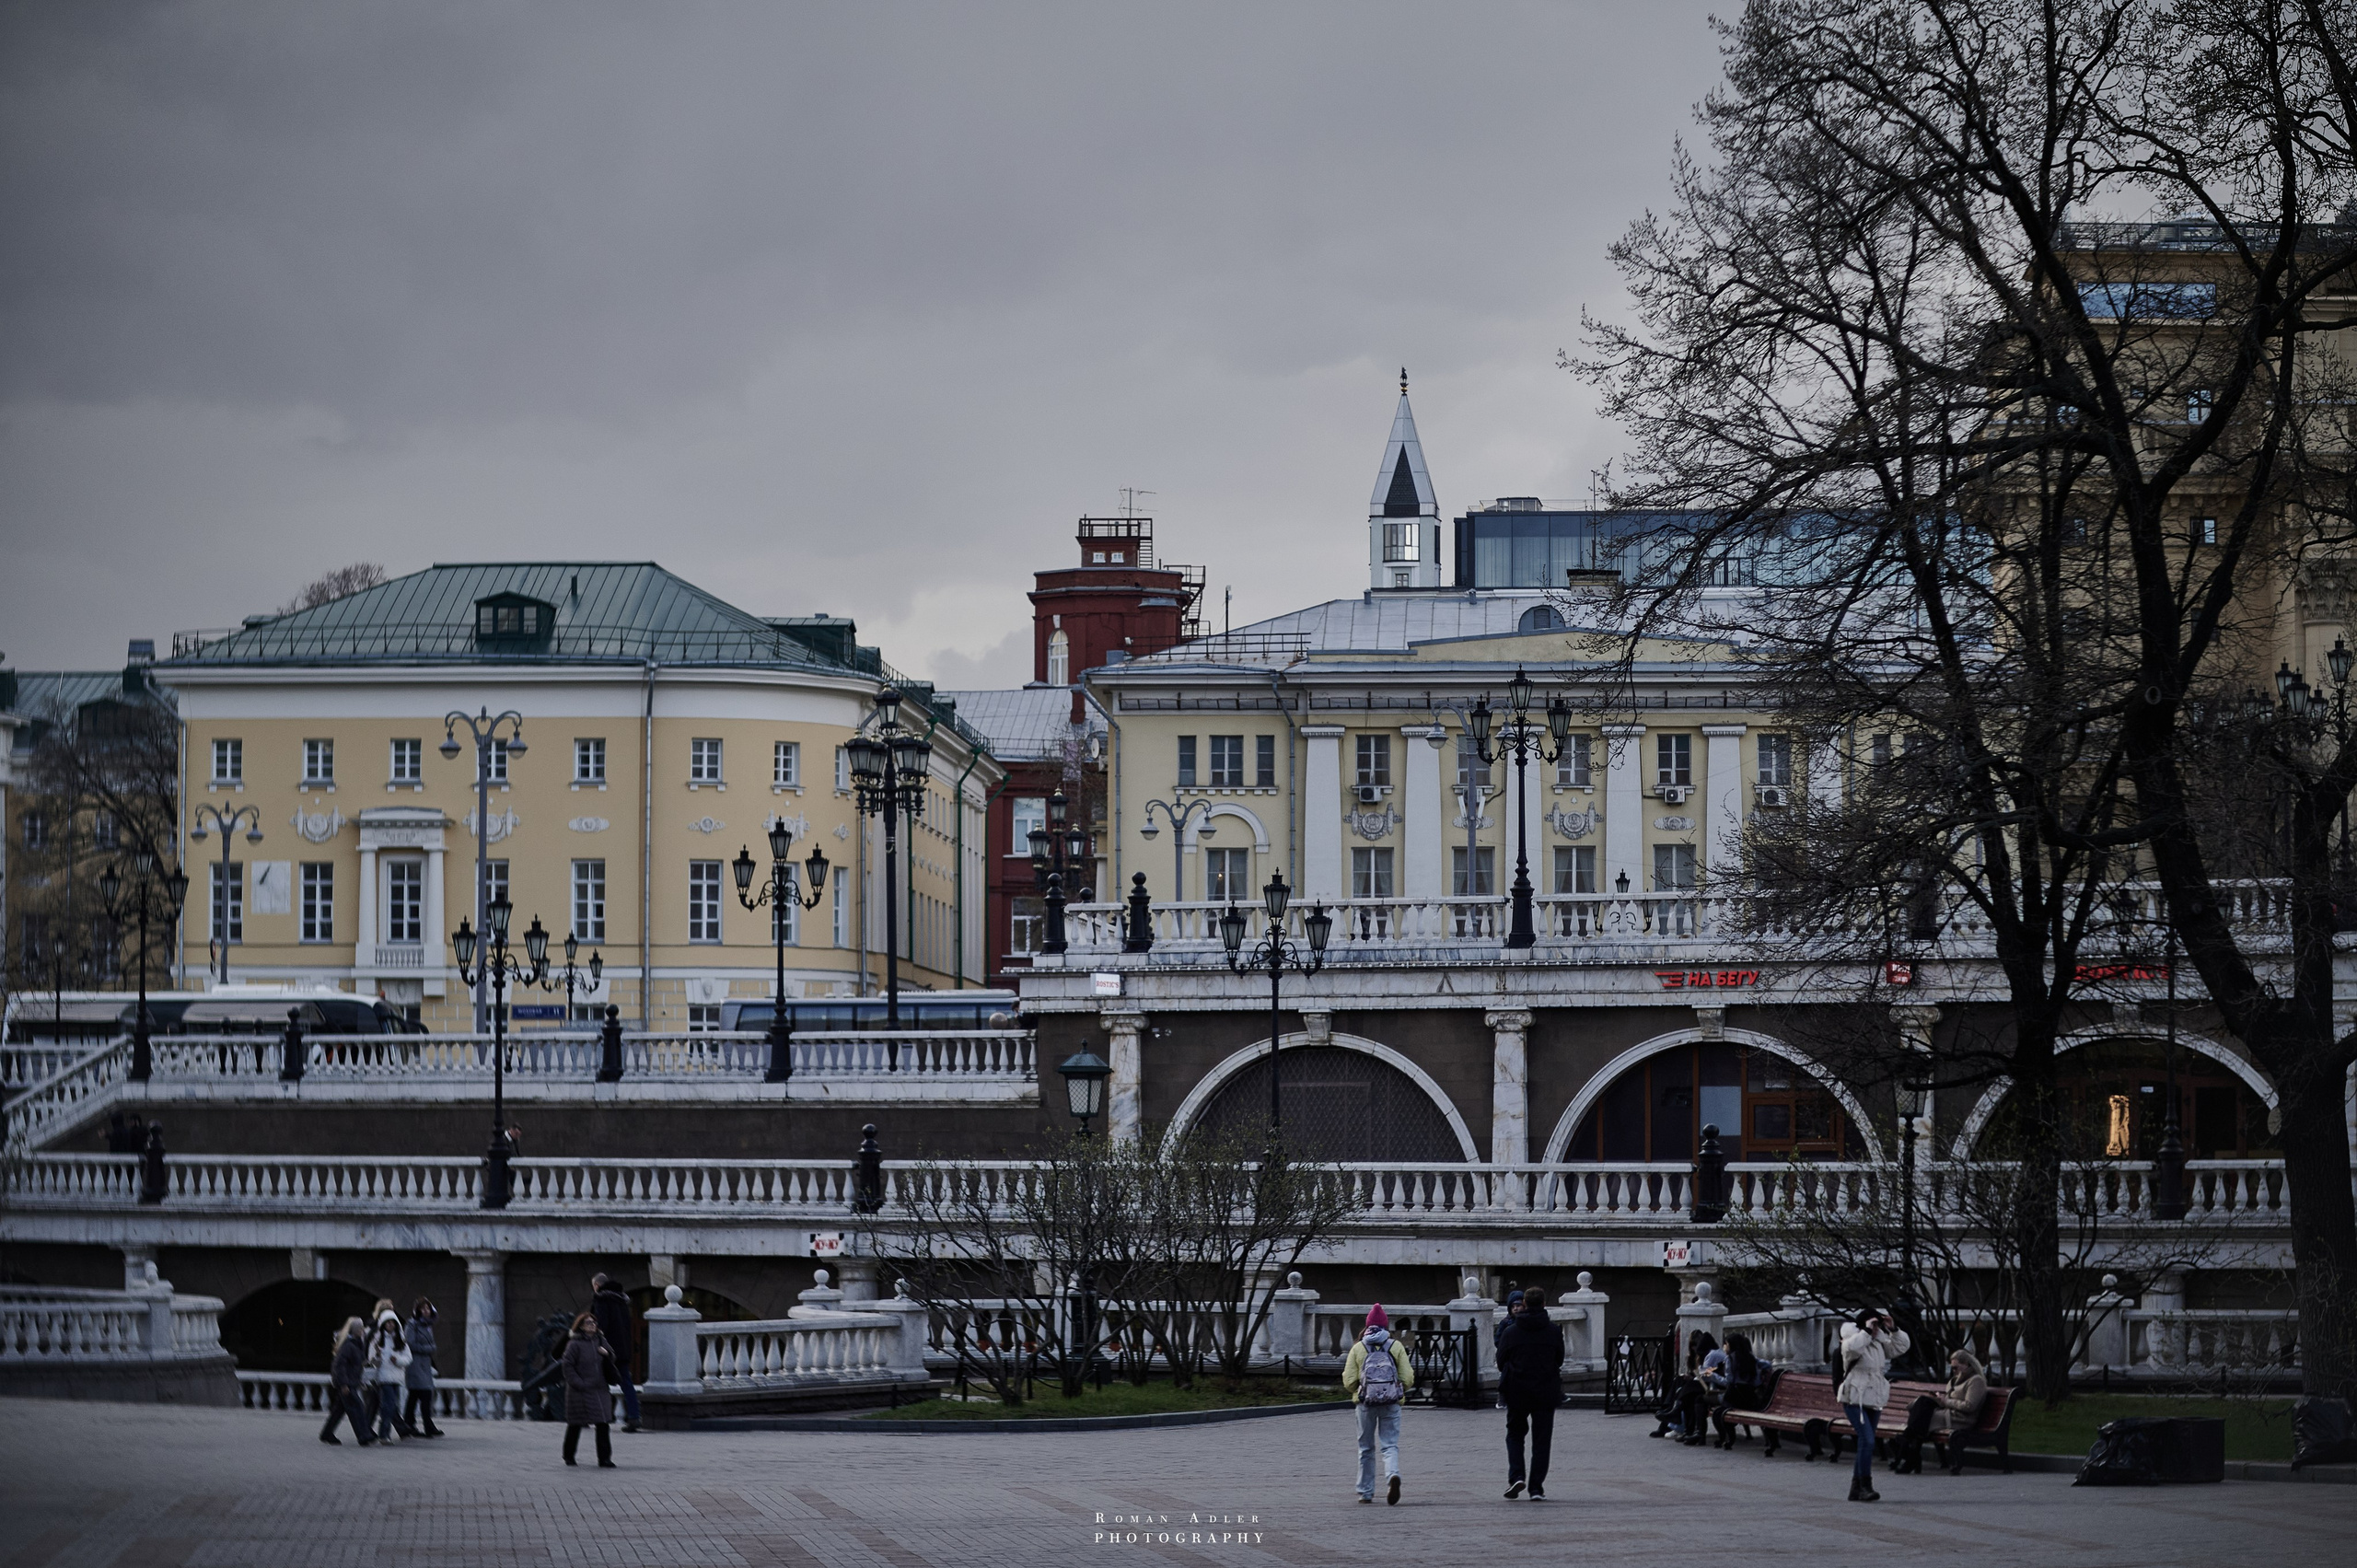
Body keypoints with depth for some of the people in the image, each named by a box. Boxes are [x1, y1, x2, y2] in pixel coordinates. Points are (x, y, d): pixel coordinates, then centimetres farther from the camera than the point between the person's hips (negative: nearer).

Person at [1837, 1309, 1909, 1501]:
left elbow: (1901, 1347, 14)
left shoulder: (1879, 1343, 12)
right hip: (1854, 1399, -8)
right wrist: (1867, 1331, -25)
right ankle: (1865, 1486, -20)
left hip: (1874, 1400, 8)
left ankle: (1856, 1489, 16)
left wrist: (1893, 1329, 0)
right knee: (1867, 1440, -20)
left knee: (1866, 1443, 10)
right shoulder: (1854, 1340, -9)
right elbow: (1851, 1347, -32)